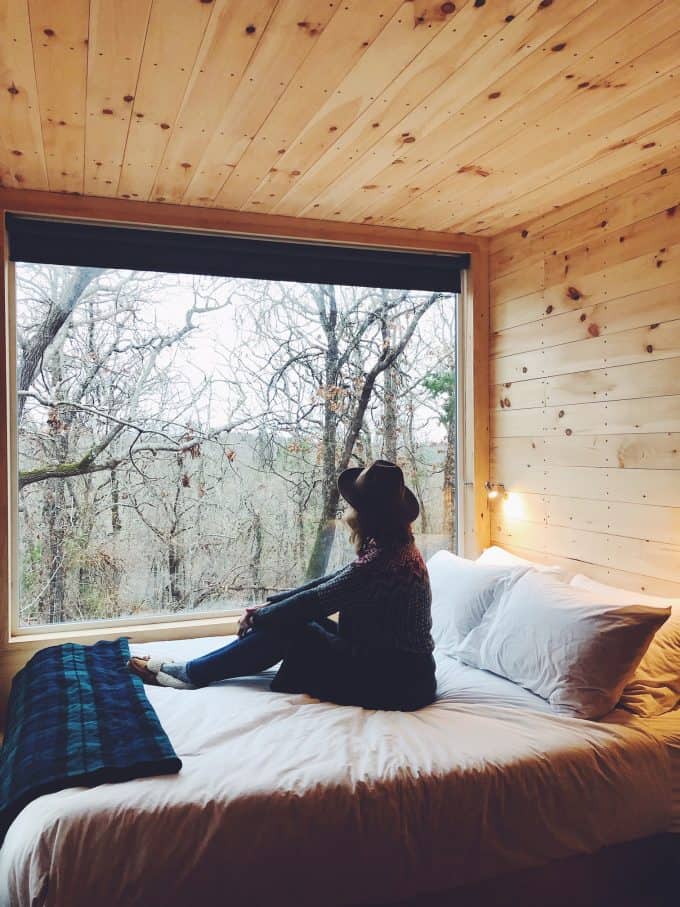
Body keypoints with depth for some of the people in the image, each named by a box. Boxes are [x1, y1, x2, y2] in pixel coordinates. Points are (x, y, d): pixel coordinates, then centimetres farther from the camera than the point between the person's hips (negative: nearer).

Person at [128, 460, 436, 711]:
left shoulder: (381, 562, -26)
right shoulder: (393, 548, 4)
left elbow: (314, 601, -18)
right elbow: (326, 585, 10)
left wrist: (258, 618, -3)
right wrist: (267, 605, 6)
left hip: (396, 683, -8)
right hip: (390, 664, 8)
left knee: (287, 627, -10)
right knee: (285, 617, 4)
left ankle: (190, 673, 6)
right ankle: (193, 669, 13)